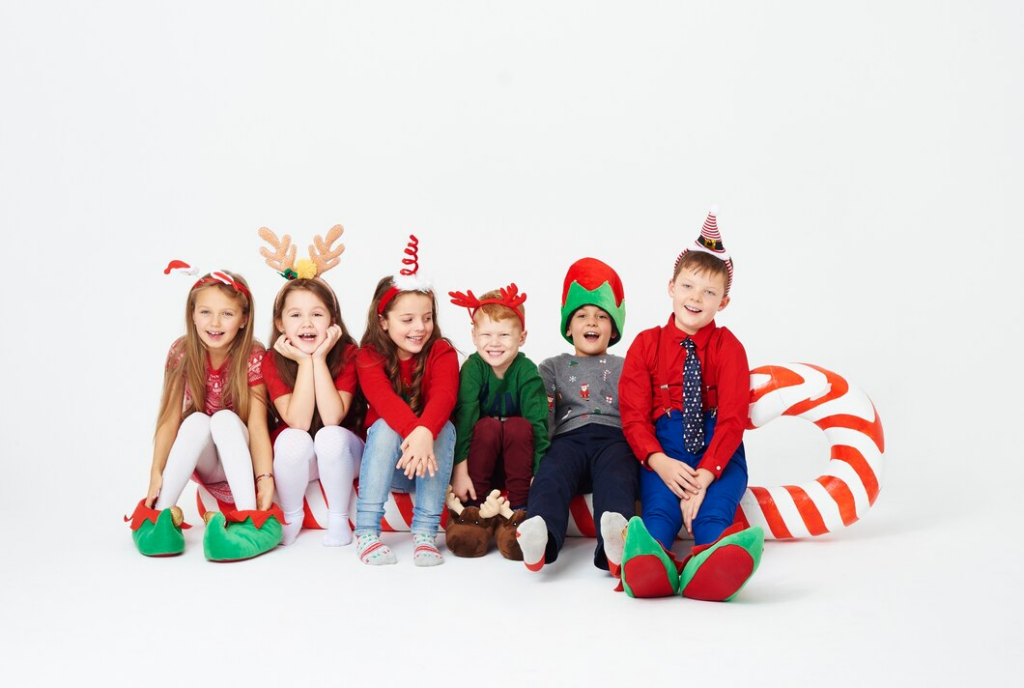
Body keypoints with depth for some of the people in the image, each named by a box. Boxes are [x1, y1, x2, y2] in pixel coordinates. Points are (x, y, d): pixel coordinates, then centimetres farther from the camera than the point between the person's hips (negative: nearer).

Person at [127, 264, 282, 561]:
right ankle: (160, 514, -27)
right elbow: (170, 418, -15)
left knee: (225, 418, -31)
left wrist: (265, 478, -37)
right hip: (202, 462, 1)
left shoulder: (253, 358, -17)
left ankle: (250, 518, -39)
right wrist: (156, 473, -26)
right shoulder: (183, 353, -12)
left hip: (240, 460, -1)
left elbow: (257, 424, -24)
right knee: (197, 421, -29)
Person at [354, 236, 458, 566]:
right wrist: (411, 431, -47)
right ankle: (366, 531, -30)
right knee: (384, 426, -29)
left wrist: (425, 433, -49)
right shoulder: (369, 356, -6)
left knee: (443, 426, -29)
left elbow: (443, 397, -28)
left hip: (430, 457, 0)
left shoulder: (442, 352, -7)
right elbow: (384, 400, -27)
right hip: (389, 461, 0)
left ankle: (425, 532, -30)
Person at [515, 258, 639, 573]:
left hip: (614, 437, 0)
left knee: (616, 478, -34)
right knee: (551, 473, -34)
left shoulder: (625, 368, 29)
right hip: (569, 436, 0)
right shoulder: (552, 367, 28)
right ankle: (539, 534, -62)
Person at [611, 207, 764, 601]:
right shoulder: (646, 344, 8)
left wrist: (704, 475, -22)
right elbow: (634, 415, 1)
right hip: (664, 448, 0)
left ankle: (707, 564, -60)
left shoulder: (728, 347, 5)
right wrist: (660, 462, -20)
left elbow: (732, 418, -6)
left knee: (714, 508, -31)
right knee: (658, 504, -31)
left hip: (719, 449, 0)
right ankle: (651, 557, -60)